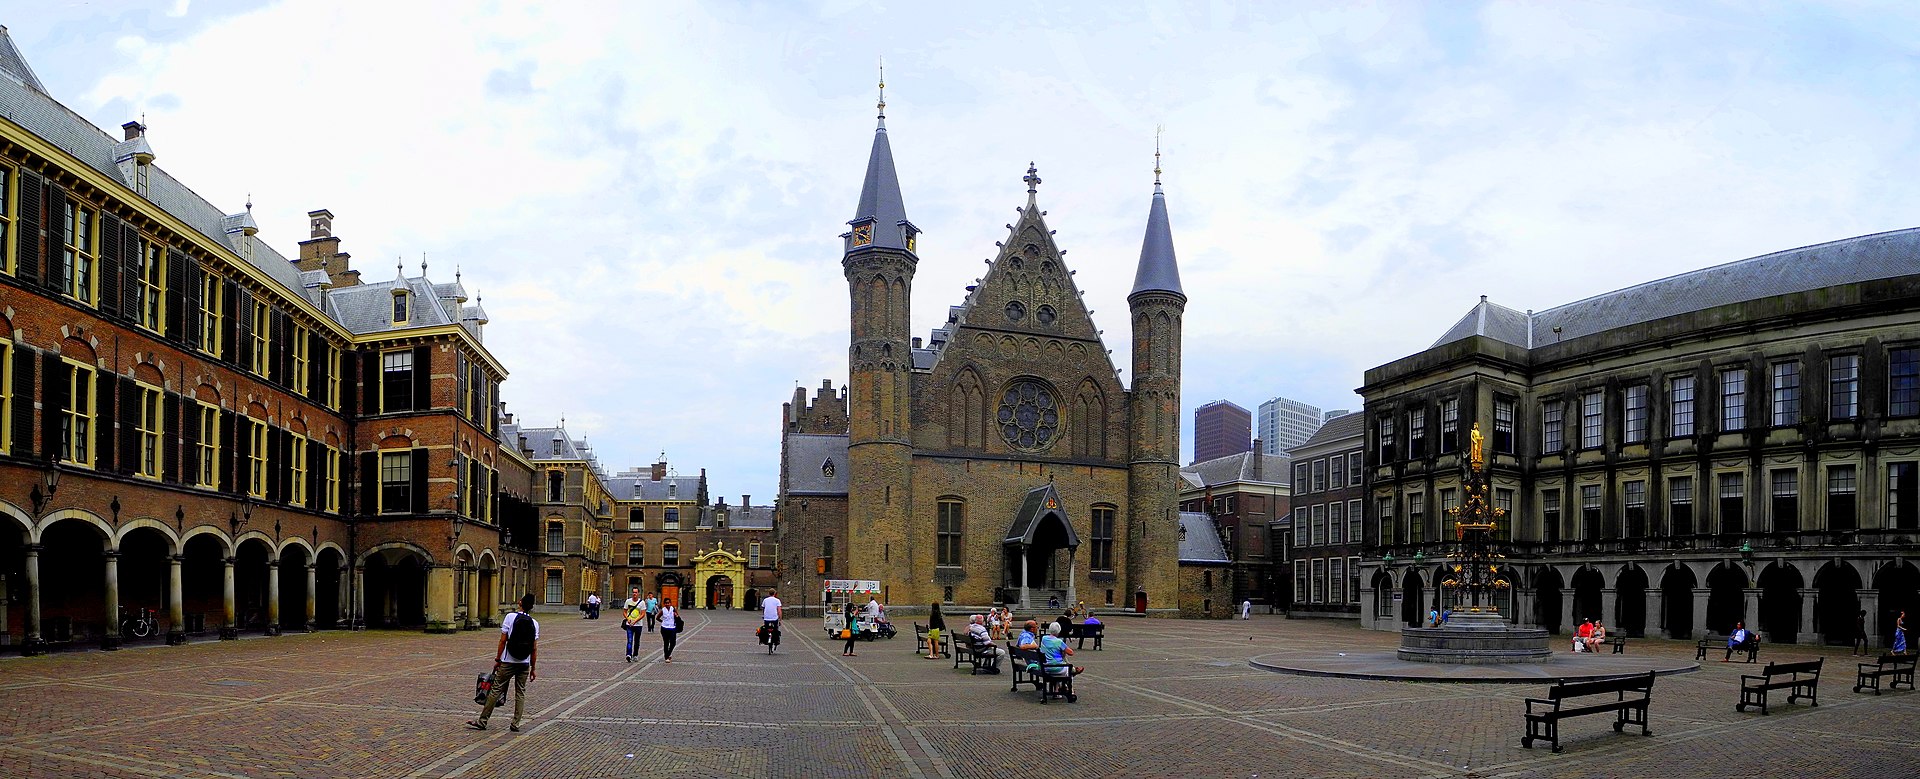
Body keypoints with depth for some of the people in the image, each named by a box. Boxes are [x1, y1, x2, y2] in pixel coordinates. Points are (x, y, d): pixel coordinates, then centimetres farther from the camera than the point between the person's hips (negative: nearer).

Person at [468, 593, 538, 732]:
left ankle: (482, 722, 7)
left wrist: (497, 660, 0)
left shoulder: (510, 617, -5)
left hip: (508, 662, -2)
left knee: (496, 690, 3)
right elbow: (534, 649, 3)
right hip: (524, 663, 3)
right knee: (520, 693, 9)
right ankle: (515, 724, 8)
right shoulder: (534, 623, 3)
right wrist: (533, 668, 10)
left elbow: (503, 641, -7)